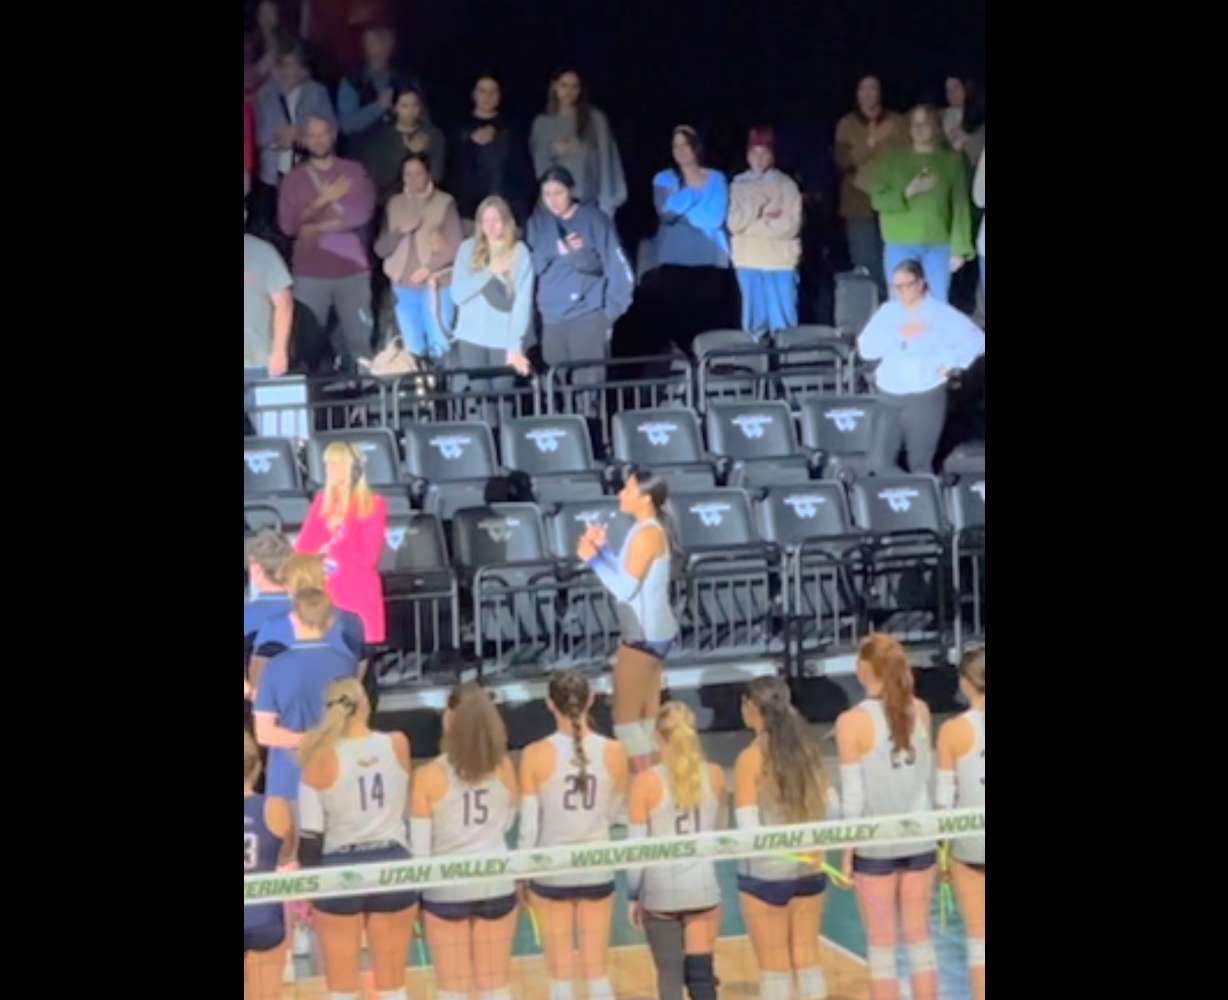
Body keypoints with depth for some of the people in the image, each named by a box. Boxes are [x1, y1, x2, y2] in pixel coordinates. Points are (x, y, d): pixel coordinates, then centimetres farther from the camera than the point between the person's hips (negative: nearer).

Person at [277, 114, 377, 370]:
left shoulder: (354, 172, 7)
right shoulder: (294, 178, 8)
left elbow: (363, 213, -6)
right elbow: (287, 225, -1)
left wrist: (317, 228, -5)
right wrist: (323, 200, -8)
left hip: (353, 270, 0)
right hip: (310, 274, 0)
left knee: (360, 340, -5)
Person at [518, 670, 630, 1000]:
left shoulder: (536, 755, -14)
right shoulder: (613, 752, -8)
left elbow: (529, 825, -10)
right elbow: (613, 811, 4)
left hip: (552, 871, -2)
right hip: (597, 869, 2)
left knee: (561, 973, 8)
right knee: (597, 971, 11)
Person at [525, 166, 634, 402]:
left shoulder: (594, 219, -3)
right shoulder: (538, 223, 7)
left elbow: (616, 266, -4)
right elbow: (534, 265, 1)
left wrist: (612, 309, -10)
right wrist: (557, 250, -17)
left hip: (588, 313, -4)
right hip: (551, 317, 4)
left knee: (588, 386, -7)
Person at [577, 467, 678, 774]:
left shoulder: (646, 534, -21)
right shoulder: (649, 529, 9)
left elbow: (626, 588, -22)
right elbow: (630, 576, 15)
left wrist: (593, 559, -16)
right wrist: (603, 549, 9)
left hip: (644, 635, -10)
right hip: (650, 631, 10)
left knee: (626, 716, -4)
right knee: (647, 714, 15)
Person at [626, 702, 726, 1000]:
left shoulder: (646, 782, -12)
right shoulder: (714, 776, -2)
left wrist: (633, 896, 2)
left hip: (661, 891, -2)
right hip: (703, 887, 2)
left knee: (669, 975, 10)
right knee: (701, 973, 6)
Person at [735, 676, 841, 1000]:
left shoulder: (751, 758, -15)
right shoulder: (806, 748, 1)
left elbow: (748, 829, -18)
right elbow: (831, 808, 6)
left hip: (766, 872, -5)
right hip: (810, 868, 5)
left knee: (774, 967, 5)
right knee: (807, 958, 15)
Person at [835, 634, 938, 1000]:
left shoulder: (853, 721, -13)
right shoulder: (919, 710, -1)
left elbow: (853, 795, -11)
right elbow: (925, 774, 8)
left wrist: (847, 850, -4)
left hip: (876, 843, -4)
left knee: (882, 943, 5)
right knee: (919, 936, 12)